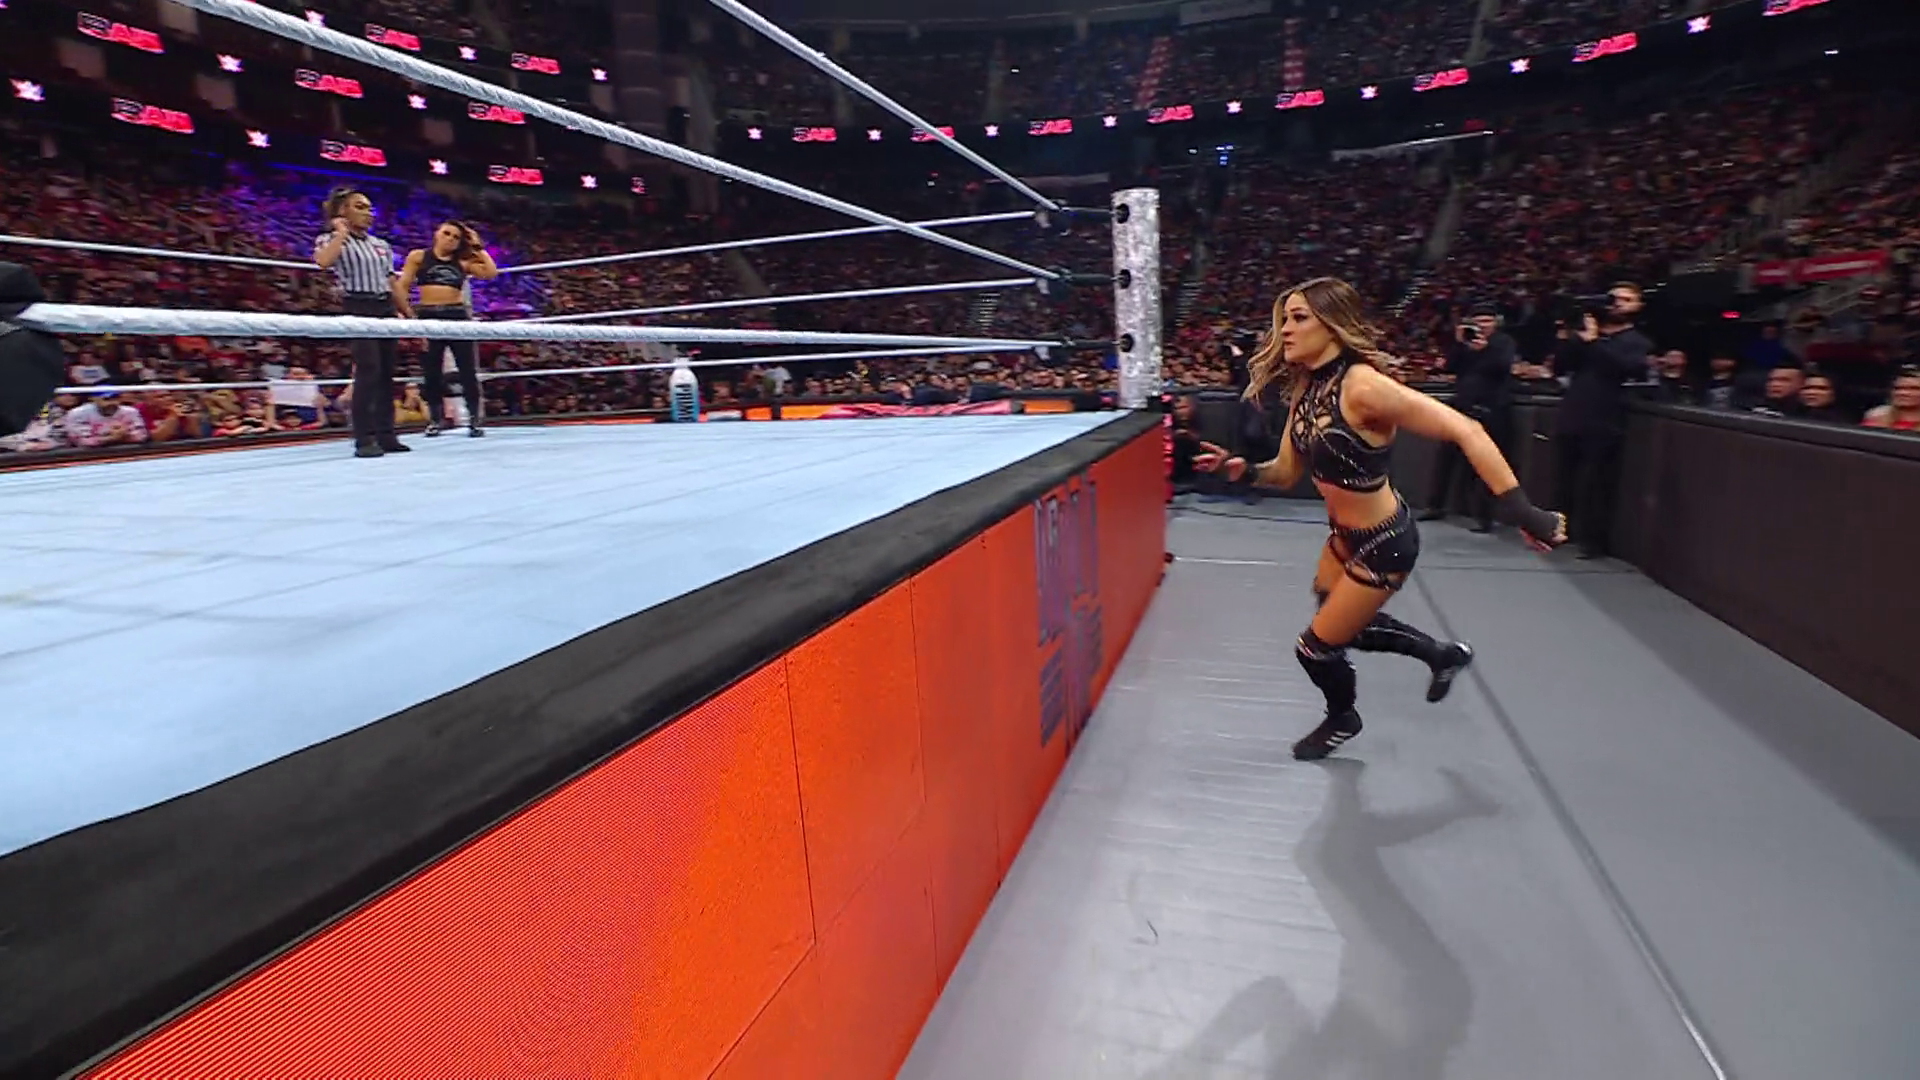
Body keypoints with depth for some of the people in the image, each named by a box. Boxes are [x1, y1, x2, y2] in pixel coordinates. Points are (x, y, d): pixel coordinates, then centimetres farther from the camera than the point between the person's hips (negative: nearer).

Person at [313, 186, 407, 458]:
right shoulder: (330, 239, 3)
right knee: (368, 371, -15)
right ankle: (365, 439, -13)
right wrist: (342, 232, -8)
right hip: (358, 308, -6)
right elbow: (323, 262, -20)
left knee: (386, 373, 4)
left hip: (385, 309, 6)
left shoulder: (382, 245, 19)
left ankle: (386, 435, 8)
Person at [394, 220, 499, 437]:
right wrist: (409, 313, -5)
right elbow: (401, 286, 7)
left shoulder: (463, 262, 12)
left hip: (457, 316, 0)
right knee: (432, 371, 6)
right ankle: (436, 419, 16)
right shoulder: (418, 256, 10)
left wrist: (478, 247, 5)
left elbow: (491, 273, -3)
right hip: (429, 317, 0)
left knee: (468, 369, -2)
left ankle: (474, 419, 4)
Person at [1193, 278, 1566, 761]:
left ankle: (1342, 719, 39)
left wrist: (1521, 511, -33)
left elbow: (1465, 431, -30)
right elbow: (1287, 471, 4)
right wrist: (1244, 470, -16)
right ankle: (1443, 655, 50)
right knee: (1342, 626, 27)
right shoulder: (1305, 388, -3)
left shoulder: (1360, 386, -29)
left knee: (1316, 647, 6)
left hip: (1382, 543, -8)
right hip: (1345, 534, 8)